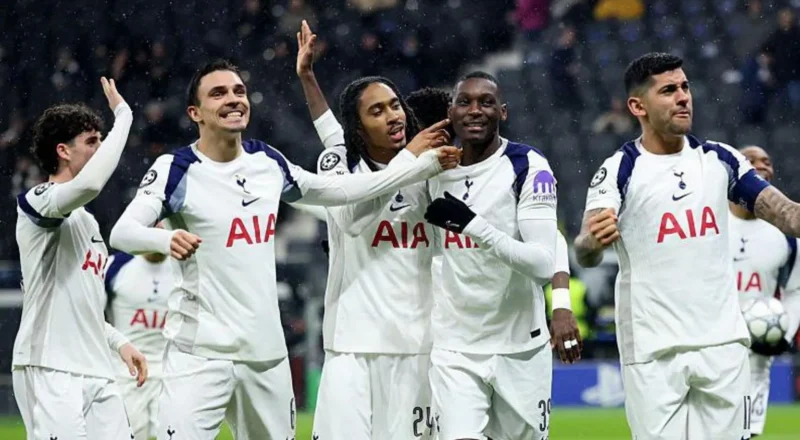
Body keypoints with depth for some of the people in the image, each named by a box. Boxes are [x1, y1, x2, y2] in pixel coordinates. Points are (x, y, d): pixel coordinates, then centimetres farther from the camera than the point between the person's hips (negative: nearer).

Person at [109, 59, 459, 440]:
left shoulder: (267, 162, 9)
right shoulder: (177, 169, -8)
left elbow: (339, 190, 20)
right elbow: (122, 233, -20)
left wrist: (426, 164, 16)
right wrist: (166, 239, -43)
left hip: (266, 351, 6)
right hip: (200, 352, -6)